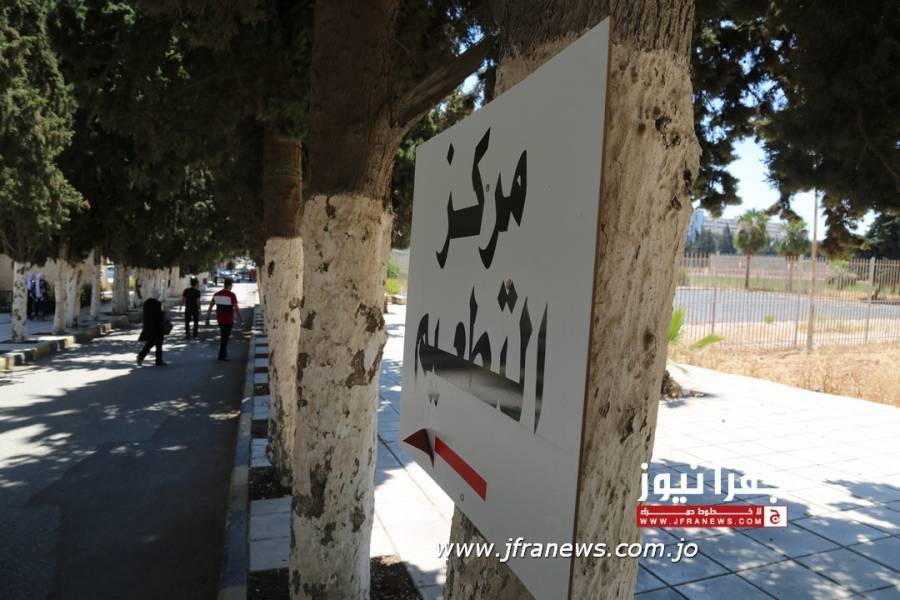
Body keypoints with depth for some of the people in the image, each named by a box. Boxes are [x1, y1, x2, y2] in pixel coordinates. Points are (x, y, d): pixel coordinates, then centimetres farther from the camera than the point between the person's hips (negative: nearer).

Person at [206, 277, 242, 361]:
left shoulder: (217, 294, 3)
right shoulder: (231, 295, -15)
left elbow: (210, 307, 4)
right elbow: (236, 308, -17)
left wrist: (207, 319, 10)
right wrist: (241, 319, -7)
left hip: (220, 319, 6)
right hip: (228, 320, -6)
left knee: (224, 336, 22)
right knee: (225, 337, 2)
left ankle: (224, 353, 25)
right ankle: (222, 356, 4)